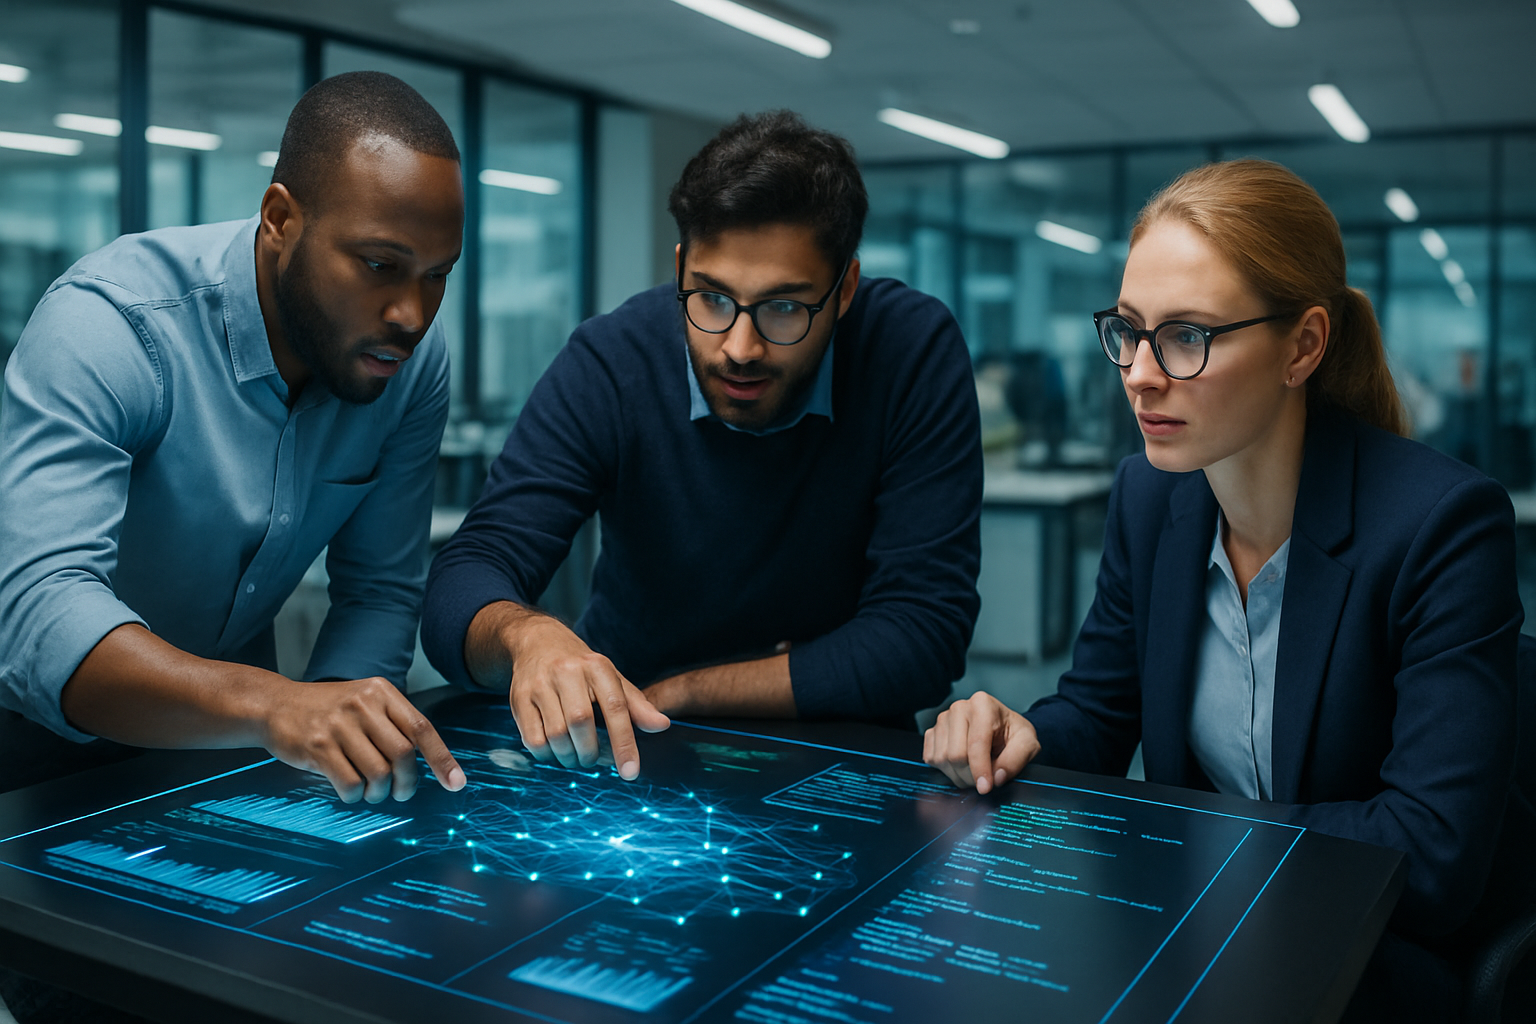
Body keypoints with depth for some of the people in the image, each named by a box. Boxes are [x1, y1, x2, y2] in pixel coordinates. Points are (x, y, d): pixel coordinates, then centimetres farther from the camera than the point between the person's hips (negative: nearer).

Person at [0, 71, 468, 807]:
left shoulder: (413, 358, -10)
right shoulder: (107, 324, -24)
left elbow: (380, 590, -5)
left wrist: (325, 735, -23)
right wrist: (268, 705, -50)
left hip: (222, 728, 3)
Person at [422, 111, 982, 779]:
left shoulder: (913, 353, -18)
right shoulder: (610, 363, -15)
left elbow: (922, 634, -20)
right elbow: (463, 585, -19)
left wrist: (675, 693, -19)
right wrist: (530, 636, -43)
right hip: (630, 758, 2)